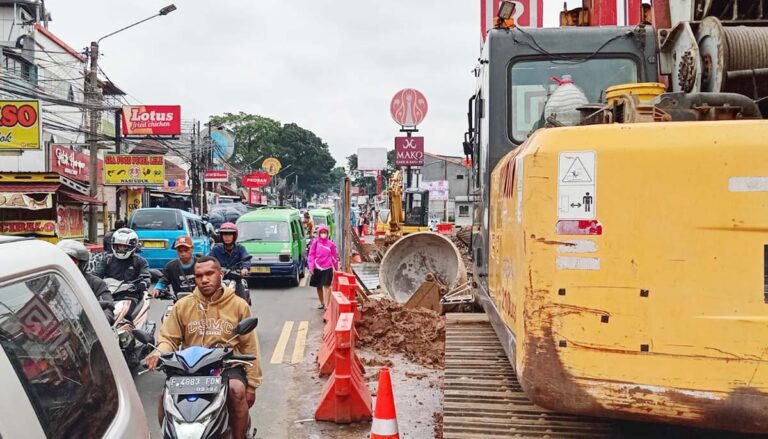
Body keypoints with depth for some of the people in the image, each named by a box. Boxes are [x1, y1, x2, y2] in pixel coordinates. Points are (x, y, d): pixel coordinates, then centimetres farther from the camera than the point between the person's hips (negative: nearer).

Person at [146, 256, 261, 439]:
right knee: (166, 395, -21)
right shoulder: (182, 305, 4)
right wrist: (159, 352, -19)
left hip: (228, 366, -2)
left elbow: (249, 346, 2)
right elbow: (169, 338, 6)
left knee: (237, 390, -32)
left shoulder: (239, 305, 0)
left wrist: (252, 383, 1)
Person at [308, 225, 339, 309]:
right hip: (317, 268, 2)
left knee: (327, 286, -9)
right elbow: (311, 255, 1)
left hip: (327, 268, -2)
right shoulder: (315, 243, 0)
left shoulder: (330, 244, 0)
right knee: (319, 287, 12)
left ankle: (326, 304, -10)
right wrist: (311, 266, -8)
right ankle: (322, 303, 27)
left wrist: (336, 268, 13)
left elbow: (334, 256, 8)